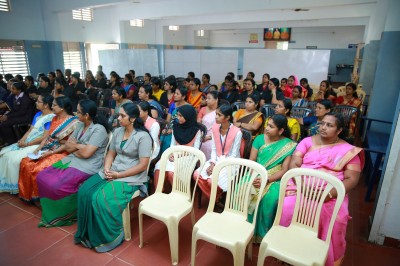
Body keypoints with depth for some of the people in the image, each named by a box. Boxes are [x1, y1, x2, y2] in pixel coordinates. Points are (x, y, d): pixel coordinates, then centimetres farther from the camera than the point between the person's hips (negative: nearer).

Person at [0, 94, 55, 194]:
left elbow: (45, 137, -21)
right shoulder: (38, 114, 13)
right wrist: (22, 140, -5)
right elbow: (30, 130, 13)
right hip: (27, 143, 10)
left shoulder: (51, 118, -16)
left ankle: (14, 185, -1)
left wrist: (27, 144, -16)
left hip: (38, 146, -9)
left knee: (13, 158, -20)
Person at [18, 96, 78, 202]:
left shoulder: (73, 122, -15)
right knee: (25, 163, -10)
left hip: (61, 153, -8)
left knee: (38, 169, -23)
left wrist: (51, 153, -19)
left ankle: (38, 195, 2)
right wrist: (38, 149, -2)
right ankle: (27, 193, 5)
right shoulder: (55, 118, 10)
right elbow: (48, 136, 12)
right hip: (47, 149, 8)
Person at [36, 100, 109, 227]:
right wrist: (80, 148, -8)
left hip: (87, 166, -9)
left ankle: (63, 215, 5)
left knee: (56, 185, -23)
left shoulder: (99, 130, -16)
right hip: (72, 160, 9)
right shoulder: (80, 125, 11)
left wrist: (75, 145, -2)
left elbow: (86, 153, -22)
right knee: (42, 177, -4)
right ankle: (50, 213, 11)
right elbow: (67, 146, 11)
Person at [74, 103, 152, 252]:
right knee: (84, 191, -12)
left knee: (101, 200, -24)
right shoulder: (117, 131, 8)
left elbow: (143, 165, -17)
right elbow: (110, 154, 14)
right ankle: (88, 233, 6)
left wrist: (118, 175, -17)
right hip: (112, 172, 7)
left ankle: (107, 237, 1)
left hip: (131, 177, -7)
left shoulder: (143, 136, -14)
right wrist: (107, 169, -7)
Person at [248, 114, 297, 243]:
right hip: (256, 175, 3)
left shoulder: (289, 145, -6)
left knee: (270, 198, -32)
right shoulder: (260, 139, 4)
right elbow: (251, 161, 2)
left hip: (274, 179, -2)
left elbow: (284, 170, -11)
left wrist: (266, 180, -25)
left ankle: (262, 232, -9)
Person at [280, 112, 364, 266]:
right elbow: (294, 164, -2)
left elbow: (351, 179, -4)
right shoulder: (307, 141, 8)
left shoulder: (349, 151, 4)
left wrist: (329, 194, -20)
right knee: (288, 208, -26)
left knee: (333, 220, -29)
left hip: (331, 194, -1)